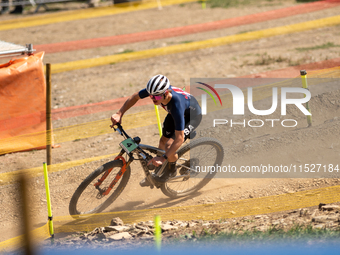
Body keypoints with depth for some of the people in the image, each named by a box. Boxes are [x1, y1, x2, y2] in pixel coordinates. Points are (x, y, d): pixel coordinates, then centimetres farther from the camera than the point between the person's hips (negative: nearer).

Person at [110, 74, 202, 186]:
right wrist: (119, 114, -16)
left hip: (192, 117, -7)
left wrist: (163, 158, -42)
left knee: (169, 144, -21)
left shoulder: (176, 105, -46)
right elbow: (135, 97, -7)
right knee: (163, 142, 9)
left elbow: (179, 138, -42)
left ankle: (171, 170, 9)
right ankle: (157, 172, 33)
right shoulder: (155, 91, -29)